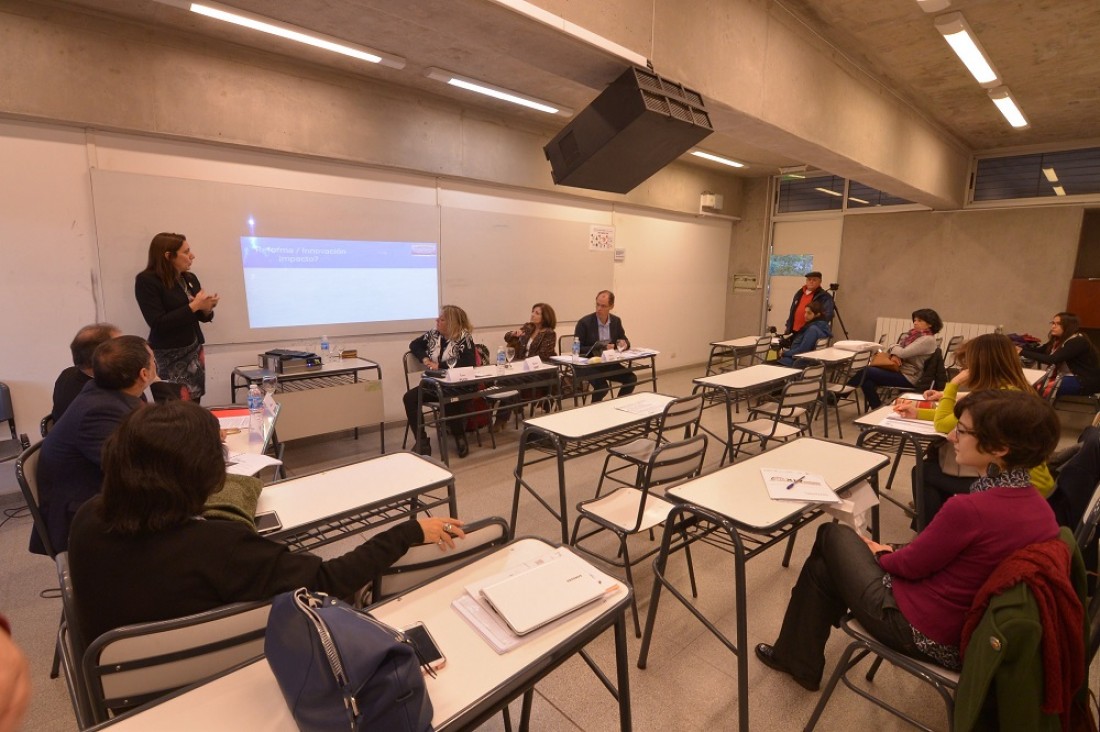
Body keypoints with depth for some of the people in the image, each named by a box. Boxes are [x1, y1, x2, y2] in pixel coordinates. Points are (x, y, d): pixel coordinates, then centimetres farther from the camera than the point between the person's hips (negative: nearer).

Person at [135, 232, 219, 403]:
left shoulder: (190, 278, 8)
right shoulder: (147, 281, -9)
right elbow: (158, 324, -18)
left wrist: (207, 309, -6)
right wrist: (193, 306, -18)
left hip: (195, 351, 6)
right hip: (169, 358, -6)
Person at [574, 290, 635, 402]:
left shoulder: (616, 321, 3)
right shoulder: (584, 322, -12)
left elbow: (625, 340, 13)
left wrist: (624, 343, -12)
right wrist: (595, 350, -25)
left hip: (610, 363, 5)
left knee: (631, 378, -16)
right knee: (602, 387, -29)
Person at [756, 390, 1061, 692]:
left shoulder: (969, 508, -31)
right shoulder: (1038, 504, -5)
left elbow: (909, 565, -16)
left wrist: (880, 554, 4)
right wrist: (893, 552, 6)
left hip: (924, 635, -7)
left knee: (832, 535, 12)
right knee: (823, 567, 17)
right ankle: (796, 656, 37)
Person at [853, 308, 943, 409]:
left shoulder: (928, 339, -12)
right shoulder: (914, 334, 14)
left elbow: (902, 352, -20)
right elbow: (897, 346, 14)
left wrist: (894, 349, 3)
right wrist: (894, 354, -10)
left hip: (907, 377, -8)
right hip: (898, 370, 8)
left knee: (867, 371, -21)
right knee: (867, 380, -16)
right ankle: (877, 409, -6)